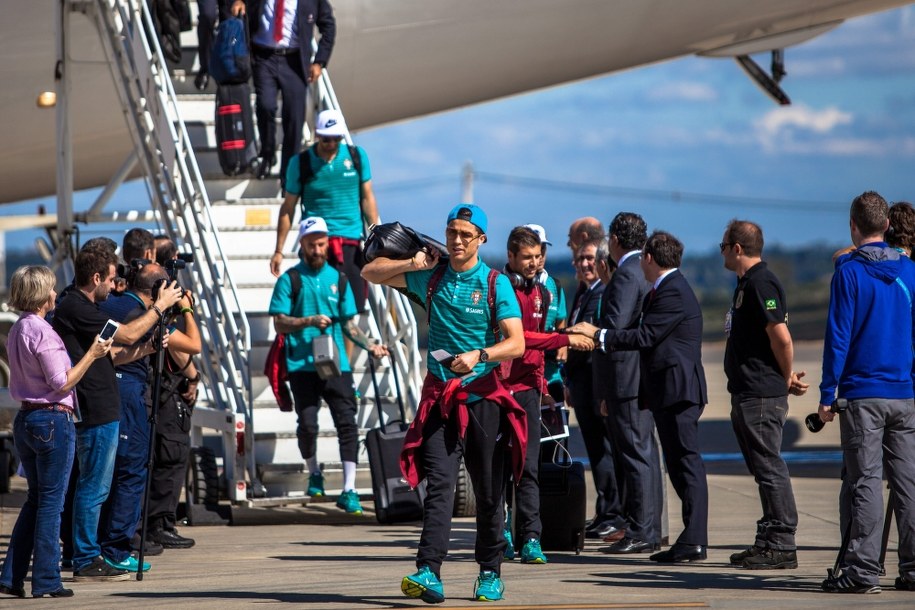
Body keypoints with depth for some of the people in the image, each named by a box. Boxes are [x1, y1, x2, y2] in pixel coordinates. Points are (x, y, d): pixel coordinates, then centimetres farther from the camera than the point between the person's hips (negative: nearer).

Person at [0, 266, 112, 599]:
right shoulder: (42, 332, -16)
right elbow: (61, 384, -17)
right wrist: (92, 355, -10)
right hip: (52, 420, -9)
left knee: (35, 499, 15)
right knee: (51, 501, -2)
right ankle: (45, 580, 0)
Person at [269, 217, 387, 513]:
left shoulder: (338, 279, 12)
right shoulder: (290, 280, 3)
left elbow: (349, 324, 16)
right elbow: (279, 323, -3)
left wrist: (370, 346, 2)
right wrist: (310, 321, -18)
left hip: (336, 364, 2)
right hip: (302, 364, -2)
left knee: (347, 422, -8)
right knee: (308, 424, -5)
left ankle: (349, 489, -8)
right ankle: (314, 473, 24)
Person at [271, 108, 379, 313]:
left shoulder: (357, 156, 5)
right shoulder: (301, 162, 2)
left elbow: (367, 198, 13)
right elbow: (288, 207, 7)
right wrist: (279, 251, 6)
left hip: (351, 242, 1)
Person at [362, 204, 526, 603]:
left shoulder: (496, 284, -2)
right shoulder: (431, 277, 8)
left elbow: (516, 343, -11)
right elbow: (371, 273, 18)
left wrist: (479, 355, -28)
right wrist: (412, 264, 2)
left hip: (483, 396, -1)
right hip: (440, 397, 2)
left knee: (488, 491, 5)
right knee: (438, 484, -13)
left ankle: (490, 574, 20)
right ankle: (429, 575, -24)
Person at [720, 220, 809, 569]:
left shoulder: (760, 283, -15)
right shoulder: (746, 283, 18)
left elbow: (781, 337, -21)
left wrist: (786, 380, -9)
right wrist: (785, 378, 12)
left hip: (761, 396, -11)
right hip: (746, 393, 11)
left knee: (770, 469, -8)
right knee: (763, 470, 12)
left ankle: (781, 546, -6)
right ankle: (770, 541, 17)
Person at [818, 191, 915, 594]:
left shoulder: (849, 273, -6)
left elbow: (838, 337, -9)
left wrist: (827, 395, -5)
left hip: (862, 395, -4)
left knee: (864, 482, -5)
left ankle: (862, 570, -7)